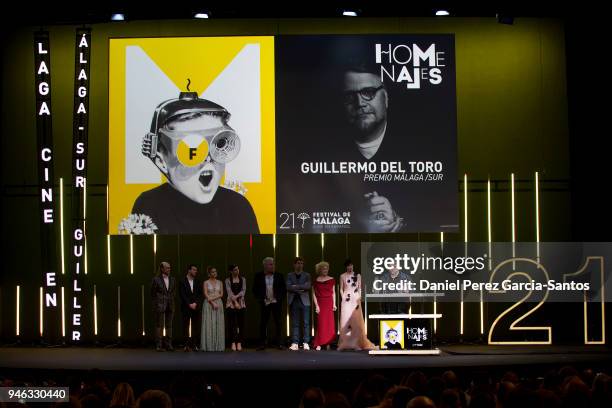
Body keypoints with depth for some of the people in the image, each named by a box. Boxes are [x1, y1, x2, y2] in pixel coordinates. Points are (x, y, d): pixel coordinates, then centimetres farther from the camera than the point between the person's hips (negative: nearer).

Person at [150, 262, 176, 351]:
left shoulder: (172, 279, 10)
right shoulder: (156, 279, -4)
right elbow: (152, 294, 1)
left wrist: (171, 303, 10)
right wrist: (155, 305, 0)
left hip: (170, 306, 4)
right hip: (160, 306, -4)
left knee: (169, 325, 6)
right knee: (159, 325, -2)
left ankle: (168, 345, 10)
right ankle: (158, 345, 0)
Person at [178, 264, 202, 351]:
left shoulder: (197, 282, 13)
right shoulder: (182, 281, 1)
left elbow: (199, 295, 9)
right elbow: (182, 295, -5)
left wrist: (195, 303, -6)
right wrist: (189, 304, -11)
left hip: (196, 307, 3)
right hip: (186, 307, -3)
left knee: (195, 327, -2)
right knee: (186, 327, -2)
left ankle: (193, 345, 0)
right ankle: (187, 345, 0)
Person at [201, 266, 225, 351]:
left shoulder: (219, 282, 12)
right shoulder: (206, 282, 3)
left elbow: (221, 294, 4)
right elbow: (206, 294, -6)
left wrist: (213, 298, -12)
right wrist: (213, 303, -15)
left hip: (218, 303, 3)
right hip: (208, 304, -3)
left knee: (218, 324, 0)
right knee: (208, 324, -6)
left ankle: (218, 345, 2)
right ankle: (208, 346, -5)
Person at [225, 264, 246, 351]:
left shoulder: (243, 279, 10)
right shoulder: (228, 280, 4)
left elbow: (243, 290, 0)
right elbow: (229, 292, -5)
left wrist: (236, 296, -15)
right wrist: (235, 302, -14)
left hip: (241, 303, 2)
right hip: (231, 303, -2)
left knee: (241, 324, -2)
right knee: (232, 323, -6)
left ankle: (239, 343, 0)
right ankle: (233, 343, -3)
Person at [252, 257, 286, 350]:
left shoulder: (279, 276, 3)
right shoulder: (259, 276, 3)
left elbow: (284, 289, 6)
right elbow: (255, 289, 6)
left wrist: (280, 298, -4)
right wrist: (260, 299, -3)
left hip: (276, 303, 0)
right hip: (264, 303, 0)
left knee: (278, 324, 2)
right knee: (263, 324, 0)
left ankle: (279, 344, 6)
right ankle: (262, 344, 6)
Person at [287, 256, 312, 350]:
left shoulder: (307, 275, 11)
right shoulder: (289, 275, 12)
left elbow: (308, 286, -5)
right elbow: (288, 287, -3)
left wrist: (296, 286, -8)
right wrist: (300, 288, -10)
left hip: (304, 301, 0)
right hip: (293, 301, 0)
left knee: (306, 323, -4)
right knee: (294, 323, -1)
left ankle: (306, 343, -3)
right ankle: (294, 343, -2)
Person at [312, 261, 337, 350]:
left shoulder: (331, 280, 8)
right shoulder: (316, 281, 1)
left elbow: (333, 293, 9)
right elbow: (314, 294, 0)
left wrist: (334, 304, 2)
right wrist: (316, 305, -8)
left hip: (329, 304, 2)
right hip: (320, 303, -2)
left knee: (330, 324, 0)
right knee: (321, 324, -5)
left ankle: (328, 343, 6)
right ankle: (319, 344, -2)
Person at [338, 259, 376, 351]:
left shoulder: (358, 275, 8)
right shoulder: (342, 276, 8)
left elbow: (360, 288, 7)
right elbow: (341, 289, 9)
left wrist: (359, 298, -4)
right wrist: (343, 298, -4)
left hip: (355, 299, 0)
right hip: (346, 300, 0)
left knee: (357, 320, -4)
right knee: (346, 320, -4)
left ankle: (357, 342, -1)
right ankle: (345, 343, -2)